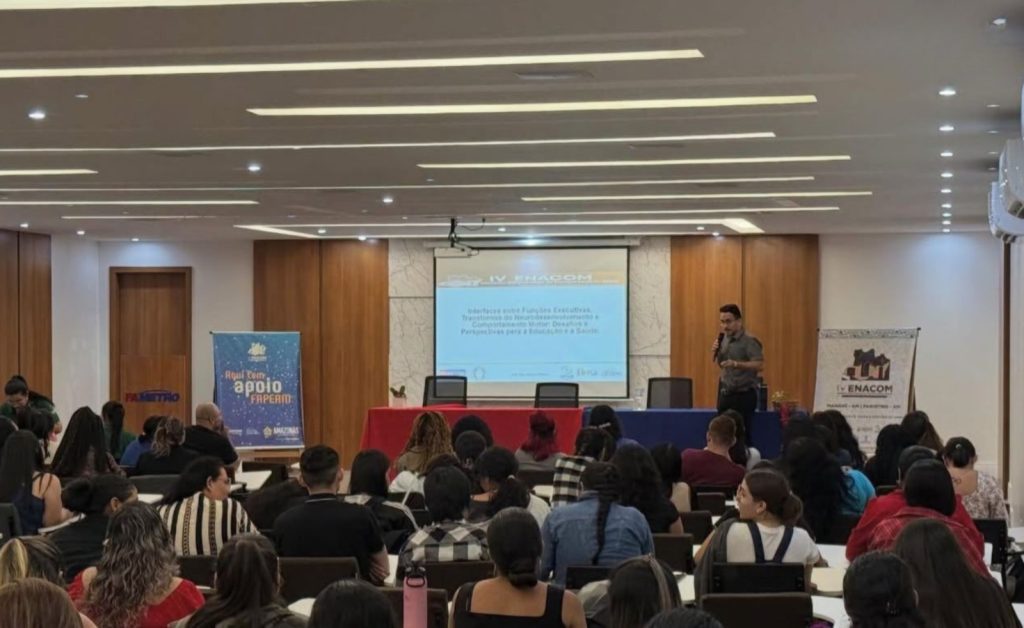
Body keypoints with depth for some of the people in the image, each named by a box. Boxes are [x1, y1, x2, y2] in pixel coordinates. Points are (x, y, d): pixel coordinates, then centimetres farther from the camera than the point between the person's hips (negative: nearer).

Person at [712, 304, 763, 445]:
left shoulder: (749, 341, -14)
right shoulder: (724, 339, 9)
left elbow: (760, 365, -24)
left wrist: (736, 364, -35)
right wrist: (715, 353, 1)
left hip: (744, 396, -7)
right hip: (725, 394, 7)